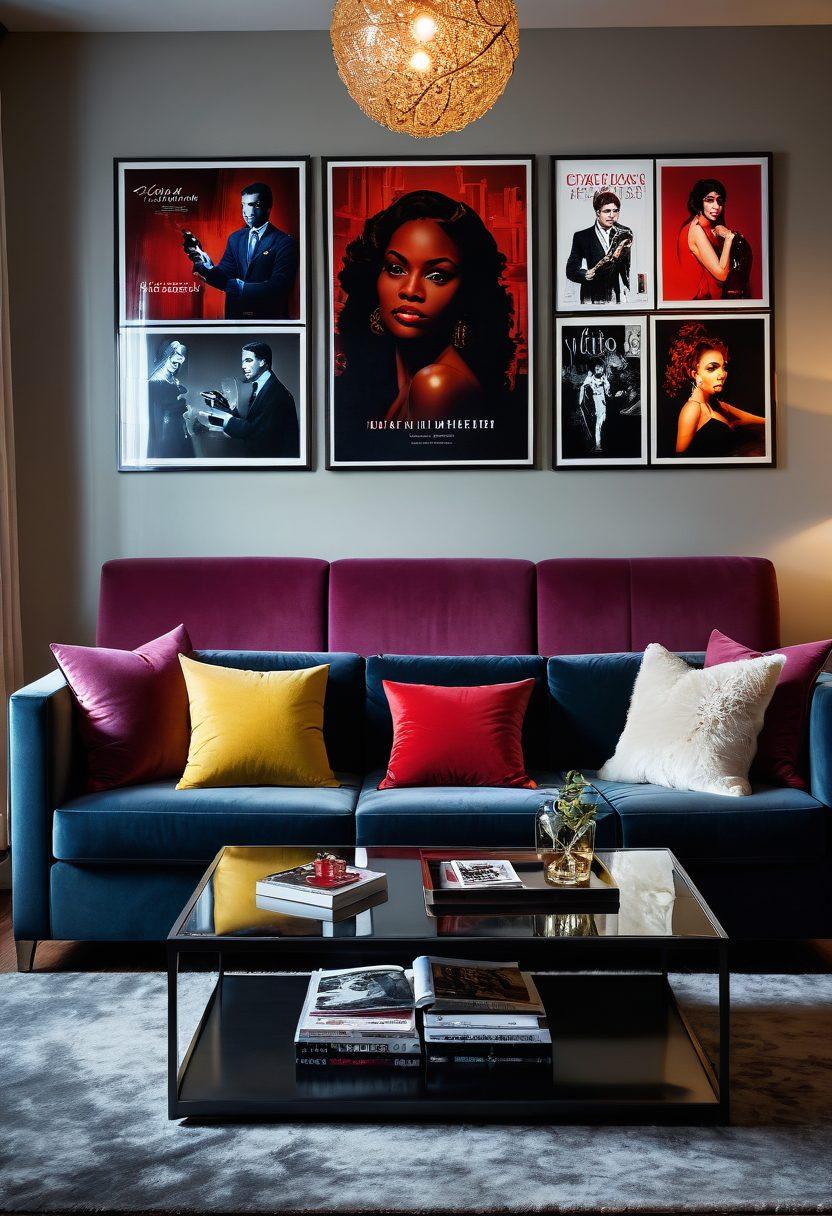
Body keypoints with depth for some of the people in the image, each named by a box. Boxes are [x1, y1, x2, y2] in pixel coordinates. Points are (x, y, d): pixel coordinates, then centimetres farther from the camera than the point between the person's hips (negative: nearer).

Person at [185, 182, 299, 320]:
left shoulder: (285, 243, -12)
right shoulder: (235, 238, 6)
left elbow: (278, 287, -21)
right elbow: (224, 278, -1)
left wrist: (242, 287, -27)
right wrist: (207, 268, -21)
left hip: (268, 318, -5)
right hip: (236, 315, 5)